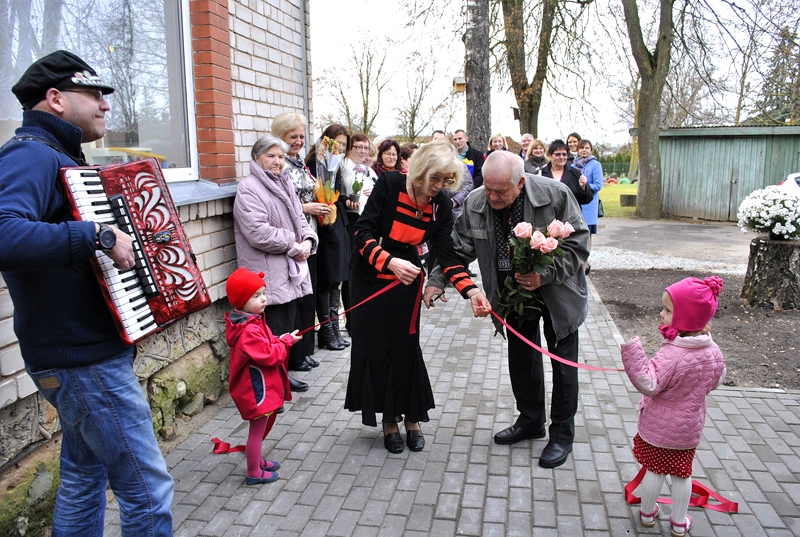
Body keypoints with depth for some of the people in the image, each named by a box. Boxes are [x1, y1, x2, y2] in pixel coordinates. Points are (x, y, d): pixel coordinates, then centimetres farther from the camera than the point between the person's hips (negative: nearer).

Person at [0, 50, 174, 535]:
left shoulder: (59, 158, 15)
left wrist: (126, 238, 14)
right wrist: (98, 235, -32)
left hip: (77, 353, 10)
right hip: (85, 360, -10)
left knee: (85, 476, 21)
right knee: (149, 490, -2)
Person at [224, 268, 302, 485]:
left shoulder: (252, 321, 6)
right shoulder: (249, 330, -28)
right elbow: (268, 356, -27)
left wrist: (279, 340, 0)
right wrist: (286, 342, -15)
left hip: (262, 385, 11)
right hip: (257, 388, -11)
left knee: (262, 427, 25)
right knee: (257, 430, 5)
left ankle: (257, 461, 43)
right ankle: (254, 473, 21)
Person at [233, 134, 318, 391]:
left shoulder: (284, 184, 18)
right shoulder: (248, 188, -10)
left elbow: (299, 218, 20)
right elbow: (258, 232, -21)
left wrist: (308, 240, -1)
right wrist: (293, 245, -13)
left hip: (293, 269, 8)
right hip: (270, 274, -8)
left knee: (294, 320, 13)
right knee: (278, 327, -5)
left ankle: (294, 362, 27)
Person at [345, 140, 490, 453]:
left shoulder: (442, 207, -9)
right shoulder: (389, 184, -19)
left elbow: (446, 254, -12)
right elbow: (363, 231, -20)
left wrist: (469, 290, -26)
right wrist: (390, 262, -35)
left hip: (406, 279, 2)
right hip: (369, 277, -1)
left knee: (405, 347, 1)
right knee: (375, 347, 3)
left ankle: (411, 419, 19)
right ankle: (389, 422, 19)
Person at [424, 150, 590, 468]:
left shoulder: (555, 195, -23)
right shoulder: (475, 204, -13)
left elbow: (578, 243, -16)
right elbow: (459, 249, -4)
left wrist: (545, 275, -28)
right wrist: (438, 281, -17)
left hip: (557, 293, -3)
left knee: (563, 363, 4)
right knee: (521, 356, 14)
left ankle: (562, 435, 22)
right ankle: (530, 421, 35)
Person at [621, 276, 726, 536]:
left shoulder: (671, 354, -31)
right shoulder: (713, 352, -10)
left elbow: (648, 385, -32)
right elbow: (716, 382, 6)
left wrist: (631, 351, -41)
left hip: (658, 427, -5)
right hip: (689, 427, 5)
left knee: (654, 470, 14)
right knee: (682, 473, 19)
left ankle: (647, 514, 34)